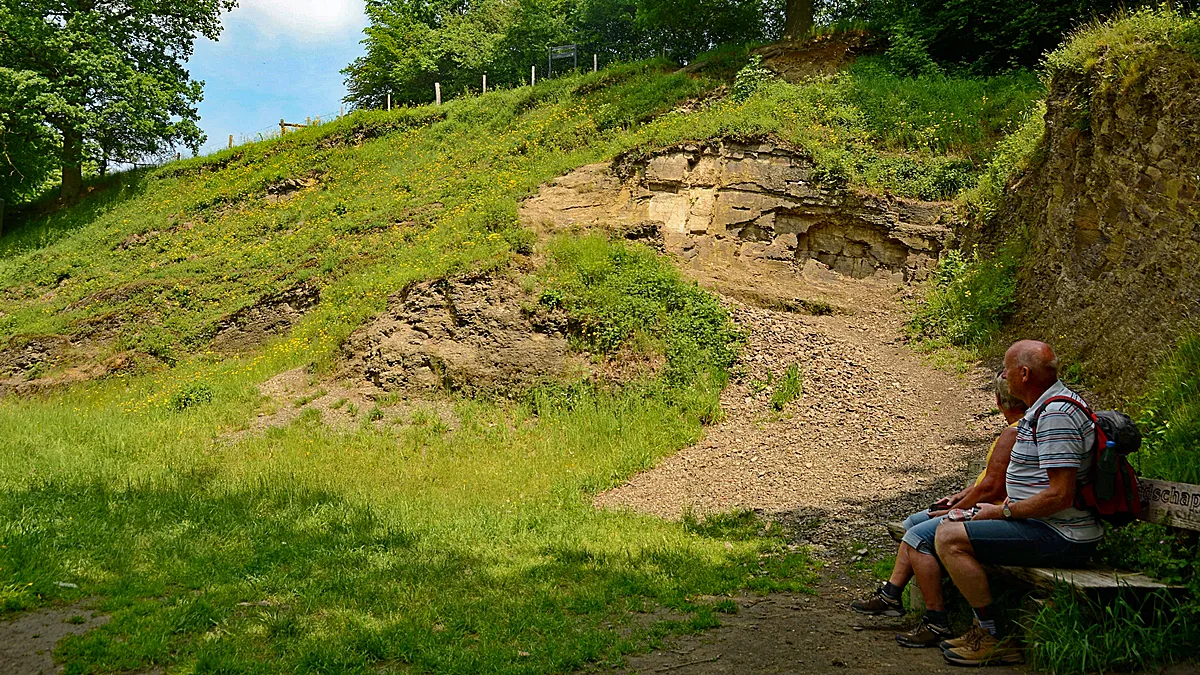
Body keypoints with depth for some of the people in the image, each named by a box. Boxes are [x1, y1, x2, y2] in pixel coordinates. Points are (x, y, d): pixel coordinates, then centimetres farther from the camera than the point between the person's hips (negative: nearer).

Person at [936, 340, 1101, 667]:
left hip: (1061, 538, -11)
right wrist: (1004, 507, 11)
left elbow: (1060, 496, -26)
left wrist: (1003, 512, -14)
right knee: (950, 525, 19)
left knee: (949, 538, -17)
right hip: (1051, 529, 11)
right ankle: (982, 628, 17)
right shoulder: (1043, 409, 14)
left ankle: (995, 638, -8)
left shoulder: (1056, 416, -21)